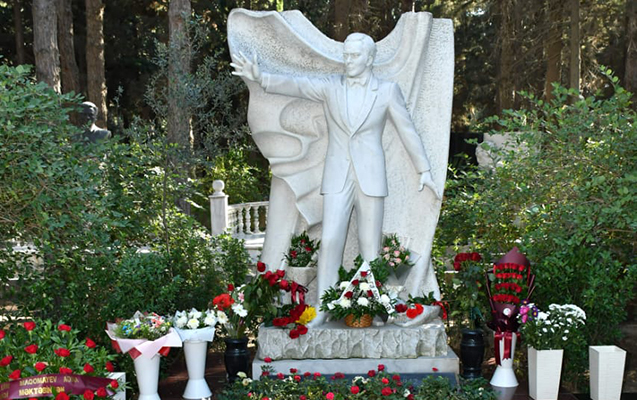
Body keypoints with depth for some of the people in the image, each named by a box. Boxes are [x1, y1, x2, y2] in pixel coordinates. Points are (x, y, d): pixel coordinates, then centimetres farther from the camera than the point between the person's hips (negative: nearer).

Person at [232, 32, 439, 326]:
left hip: (371, 177, -1)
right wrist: (260, 77, -32)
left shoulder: (387, 90, 1)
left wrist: (424, 171, 10)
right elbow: (295, 85, -14)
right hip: (337, 178, 1)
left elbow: (407, 130, 8)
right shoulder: (329, 86, 2)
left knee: (370, 246, 2)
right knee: (330, 241, -7)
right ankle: (322, 309, 0)